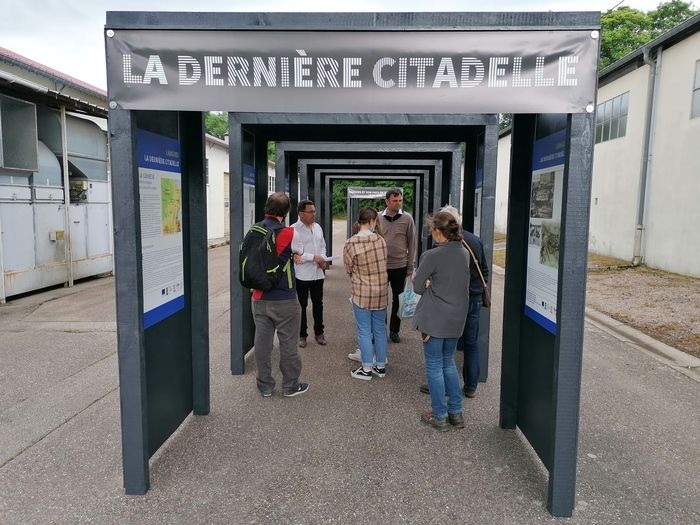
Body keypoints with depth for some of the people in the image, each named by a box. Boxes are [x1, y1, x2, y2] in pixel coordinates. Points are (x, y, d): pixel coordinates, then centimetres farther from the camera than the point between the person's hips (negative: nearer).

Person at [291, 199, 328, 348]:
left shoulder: (317, 227, 9)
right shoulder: (294, 229, -12)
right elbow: (295, 252, -18)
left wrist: (323, 259, -3)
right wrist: (314, 257, -18)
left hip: (318, 273, 5)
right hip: (302, 274, -5)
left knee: (318, 304, 14)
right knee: (302, 305, 8)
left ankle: (319, 332, 28)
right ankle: (302, 334, 21)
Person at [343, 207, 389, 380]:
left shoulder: (351, 244, -15)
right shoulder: (380, 240, -6)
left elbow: (348, 269, -3)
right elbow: (384, 264, 5)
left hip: (361, 293, -3)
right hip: (381, 291, 4)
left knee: (364, 331, 6)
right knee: (380, 329, 14)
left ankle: (367, 369, 14)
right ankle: (380, 366, 24)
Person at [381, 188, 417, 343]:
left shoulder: (407, 218, -3)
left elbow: (412, 243, 1)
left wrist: (410, 266, 0)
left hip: (400, 266, 0)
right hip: (381, 265, 1)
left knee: (398, 300, 10)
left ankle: (394, 330, 24)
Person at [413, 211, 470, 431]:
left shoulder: (432, 255, -19)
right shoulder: (464, 253, 3)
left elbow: (418, 287, -10)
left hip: (434, 318, -7)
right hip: (457, 317, 7)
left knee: (434, 366, 7)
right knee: (449, 363, 20)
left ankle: (439, 416, 17)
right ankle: (456, 412, 26)